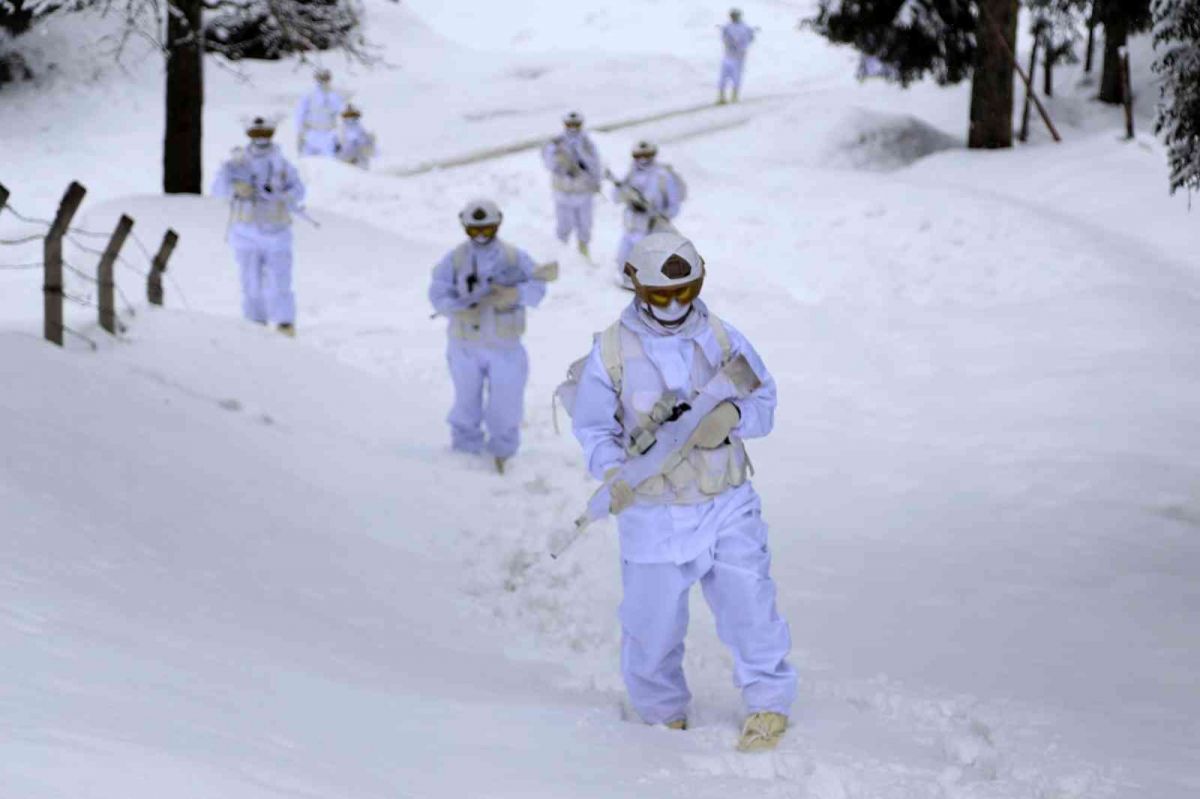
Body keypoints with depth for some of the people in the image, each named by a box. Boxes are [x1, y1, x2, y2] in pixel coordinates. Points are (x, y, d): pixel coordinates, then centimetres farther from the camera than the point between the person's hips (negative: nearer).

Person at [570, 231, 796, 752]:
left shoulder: (722, 339, -1)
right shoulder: (611, 351, -6)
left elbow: (764, 399, 6)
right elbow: (592, 427, 0)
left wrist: (732, 415, -17)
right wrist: (613, 473, -20)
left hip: (727, 505, 1)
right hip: (653, 514, -1)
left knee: (747, 602, -5)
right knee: (653, 621, 7)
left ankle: (768, 704, 15)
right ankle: (663, 716, 31)